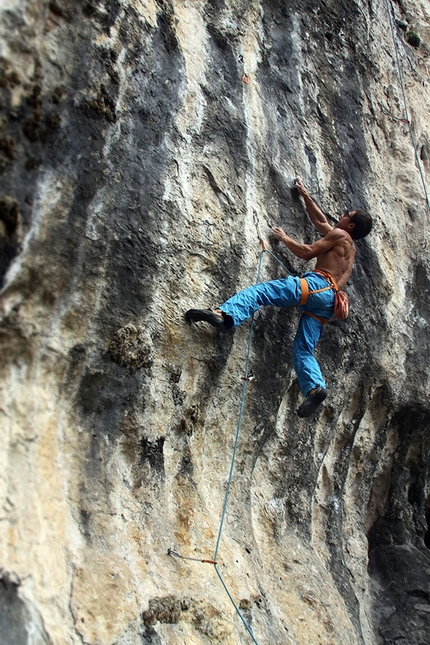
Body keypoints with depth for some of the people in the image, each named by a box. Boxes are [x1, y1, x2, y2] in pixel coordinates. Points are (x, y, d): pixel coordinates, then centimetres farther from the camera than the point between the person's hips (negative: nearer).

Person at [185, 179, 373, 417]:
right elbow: (319, 221, 46)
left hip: (317, 285, -9)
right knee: (303, 349, 0)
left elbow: (308, 252, -1)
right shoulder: (349, 247, 36)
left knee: (261, 290, -22)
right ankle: (315, 386, -21)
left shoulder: (339, 234, 10)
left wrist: (284, 238, 12)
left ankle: (224, 314, -45)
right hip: (329, 300, 9)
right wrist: (305, 195, 50)